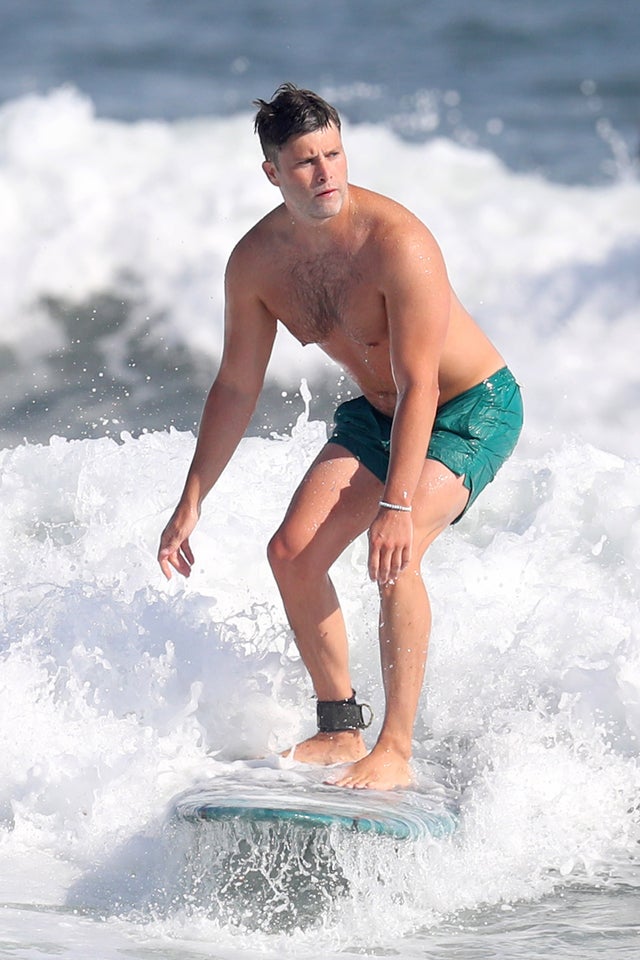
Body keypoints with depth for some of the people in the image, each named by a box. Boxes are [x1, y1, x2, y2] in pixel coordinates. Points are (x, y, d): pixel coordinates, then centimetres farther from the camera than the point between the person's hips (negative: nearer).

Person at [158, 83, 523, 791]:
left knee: (394, 556, -26)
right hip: (378, 411, 7)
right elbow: (236, 388, 1)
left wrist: (398, 507, -40)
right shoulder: (256, 261, -11)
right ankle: (341, 731, 9)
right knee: (292, 552, -5)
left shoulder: (397, 242, -31)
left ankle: (396, 751, -21)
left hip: (471, 409, -7)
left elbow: (419, 384, -33)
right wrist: (191, 503, 0)